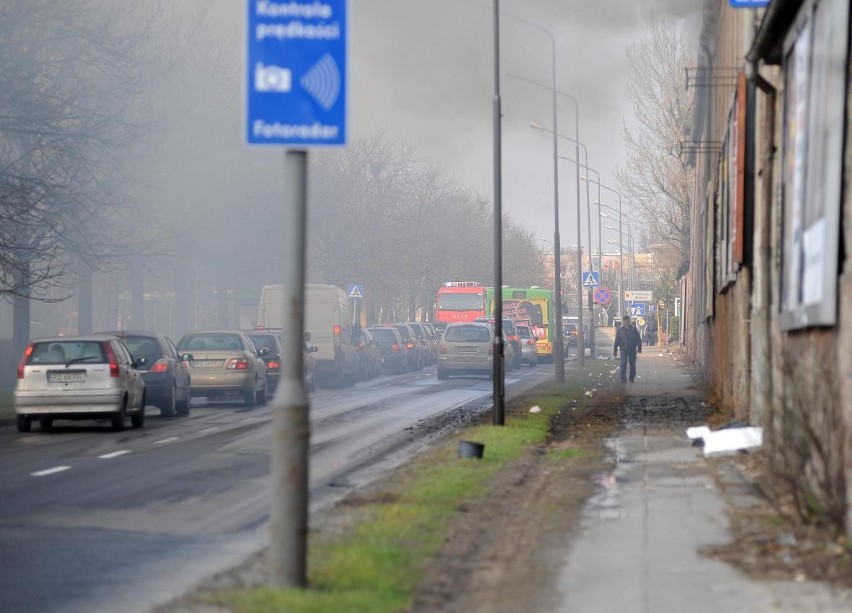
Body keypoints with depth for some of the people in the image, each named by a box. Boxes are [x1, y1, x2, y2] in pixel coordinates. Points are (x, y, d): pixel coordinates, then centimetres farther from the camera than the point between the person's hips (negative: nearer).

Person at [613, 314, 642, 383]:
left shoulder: (634, 329, 2)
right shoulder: (620, 330, 4)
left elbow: (638, 339, 5)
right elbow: (617, 341, 7)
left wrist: (639, 348, -1)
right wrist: (615, 351, 6)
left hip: (632, 350, 1)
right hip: (624, 350, -1)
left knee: (632, 364, 7)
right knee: (623, 364, -14)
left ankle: (632, 378, 19)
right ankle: (623, 378, -16)